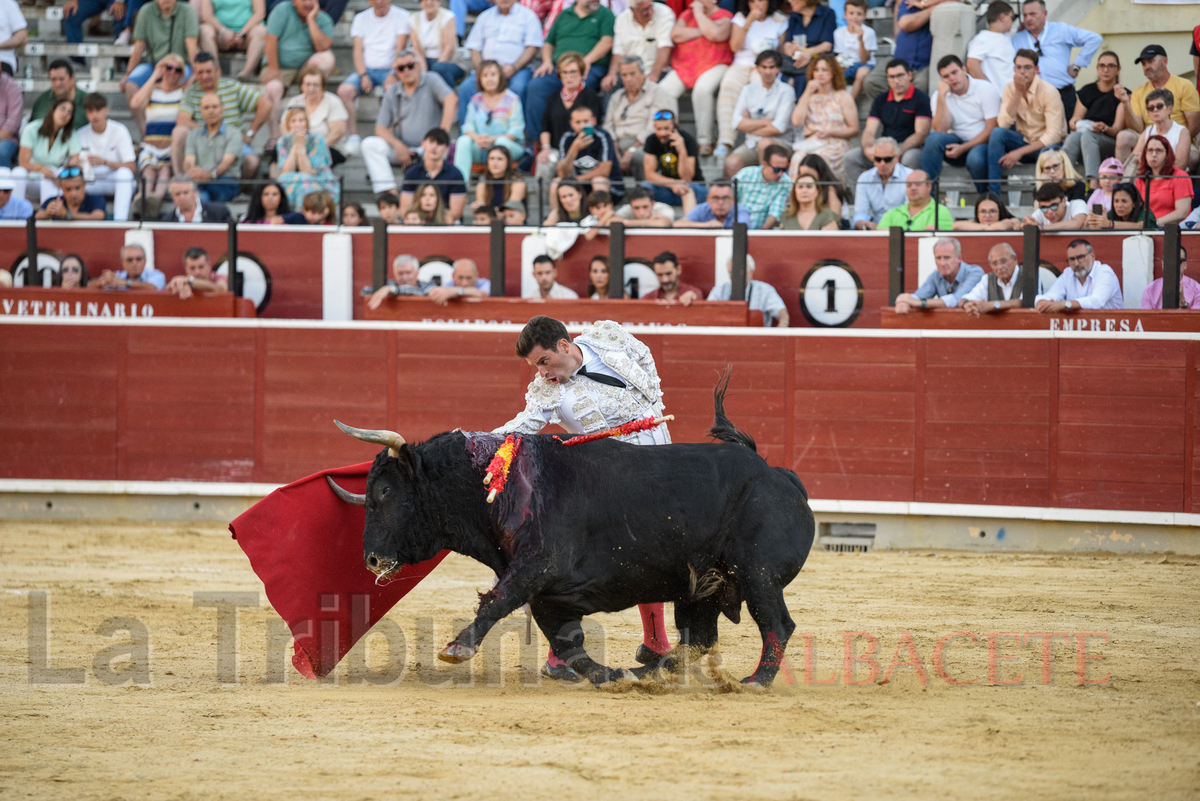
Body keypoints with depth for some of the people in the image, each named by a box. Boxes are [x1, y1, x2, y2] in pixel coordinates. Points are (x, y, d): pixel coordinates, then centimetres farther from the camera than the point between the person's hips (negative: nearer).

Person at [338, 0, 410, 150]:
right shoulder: (361, 18, 12)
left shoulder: (401, 17, 2)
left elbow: (400, 49, -6)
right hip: (367, 69, 3)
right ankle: (353, 137, -24)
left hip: (389, 69, -3)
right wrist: (363, 76, -11)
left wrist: (392, 74, -19)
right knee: (344, 90, -26)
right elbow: (358, 51, 5)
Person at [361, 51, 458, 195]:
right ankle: (386, 189, -33)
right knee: (369, 144, -21)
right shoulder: (392, 93, 10)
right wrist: (397, 145, -14)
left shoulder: (431, 80, 0)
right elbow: (381, 128, 7)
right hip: (401, 149, 4)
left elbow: (451, 100, -18)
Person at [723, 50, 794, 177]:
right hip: (751, 145, 2)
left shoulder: (786, 91, -1)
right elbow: (737, 123, 0)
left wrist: (749, 126, -1)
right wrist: (766, 122, -9)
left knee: (765, 143, -38)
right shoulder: (749, 89, 12)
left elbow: (779, 128, -9)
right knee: (731, 163, -29)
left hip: (779, 144, -2)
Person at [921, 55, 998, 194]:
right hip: (958, 142, 3)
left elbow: (991, 129, -11)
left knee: (975, 158, -38)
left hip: (981, 143, -3)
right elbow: (941, 130, -10)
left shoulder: (986, 90, -6)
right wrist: (942, 96, -15)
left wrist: (963, 148, -18)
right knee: (933, 138, -27)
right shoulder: (941, 96, 4)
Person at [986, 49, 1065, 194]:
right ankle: (992, 192, -26)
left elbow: (1053, 135, -20)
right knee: (997, 132, -25)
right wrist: (1018, 92, -21)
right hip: (1023, 141, 4)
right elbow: (1003, 124, -16)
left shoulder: (1048, 92, -17)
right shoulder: (1010, 89, -3)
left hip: (1046, 144, -4)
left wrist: (1019, 152, -25)